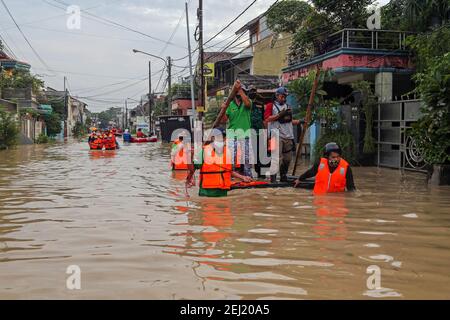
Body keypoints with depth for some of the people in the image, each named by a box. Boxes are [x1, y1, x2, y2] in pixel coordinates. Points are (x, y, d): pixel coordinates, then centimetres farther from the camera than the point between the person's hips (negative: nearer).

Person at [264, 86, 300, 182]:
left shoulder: (287, 107, 24)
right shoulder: (271, 105, 3)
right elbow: (267, 119, -10)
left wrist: (299, 121, 10)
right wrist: (279, 114, -15)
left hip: (288, 136, 6)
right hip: (276, 135, -6)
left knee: (288, 158, 8)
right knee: (277, 157, -15)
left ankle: (283, 176, 21)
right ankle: (273, 177, -17)